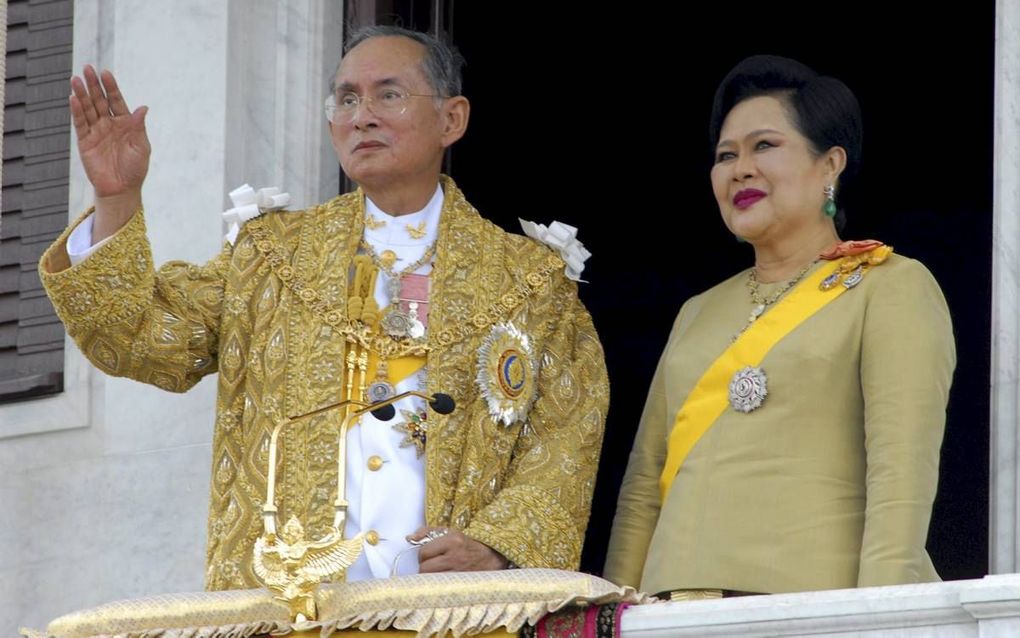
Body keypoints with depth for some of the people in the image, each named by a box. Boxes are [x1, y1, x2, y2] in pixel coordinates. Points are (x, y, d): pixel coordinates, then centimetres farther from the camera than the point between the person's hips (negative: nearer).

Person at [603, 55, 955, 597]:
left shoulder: (891, 289, 3)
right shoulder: (700, 313, 22)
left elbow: (903, 471, -9)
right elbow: (644, 483, 20)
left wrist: (880, 613, -20)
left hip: (815, 599, -5)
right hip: (681, 608, 5)